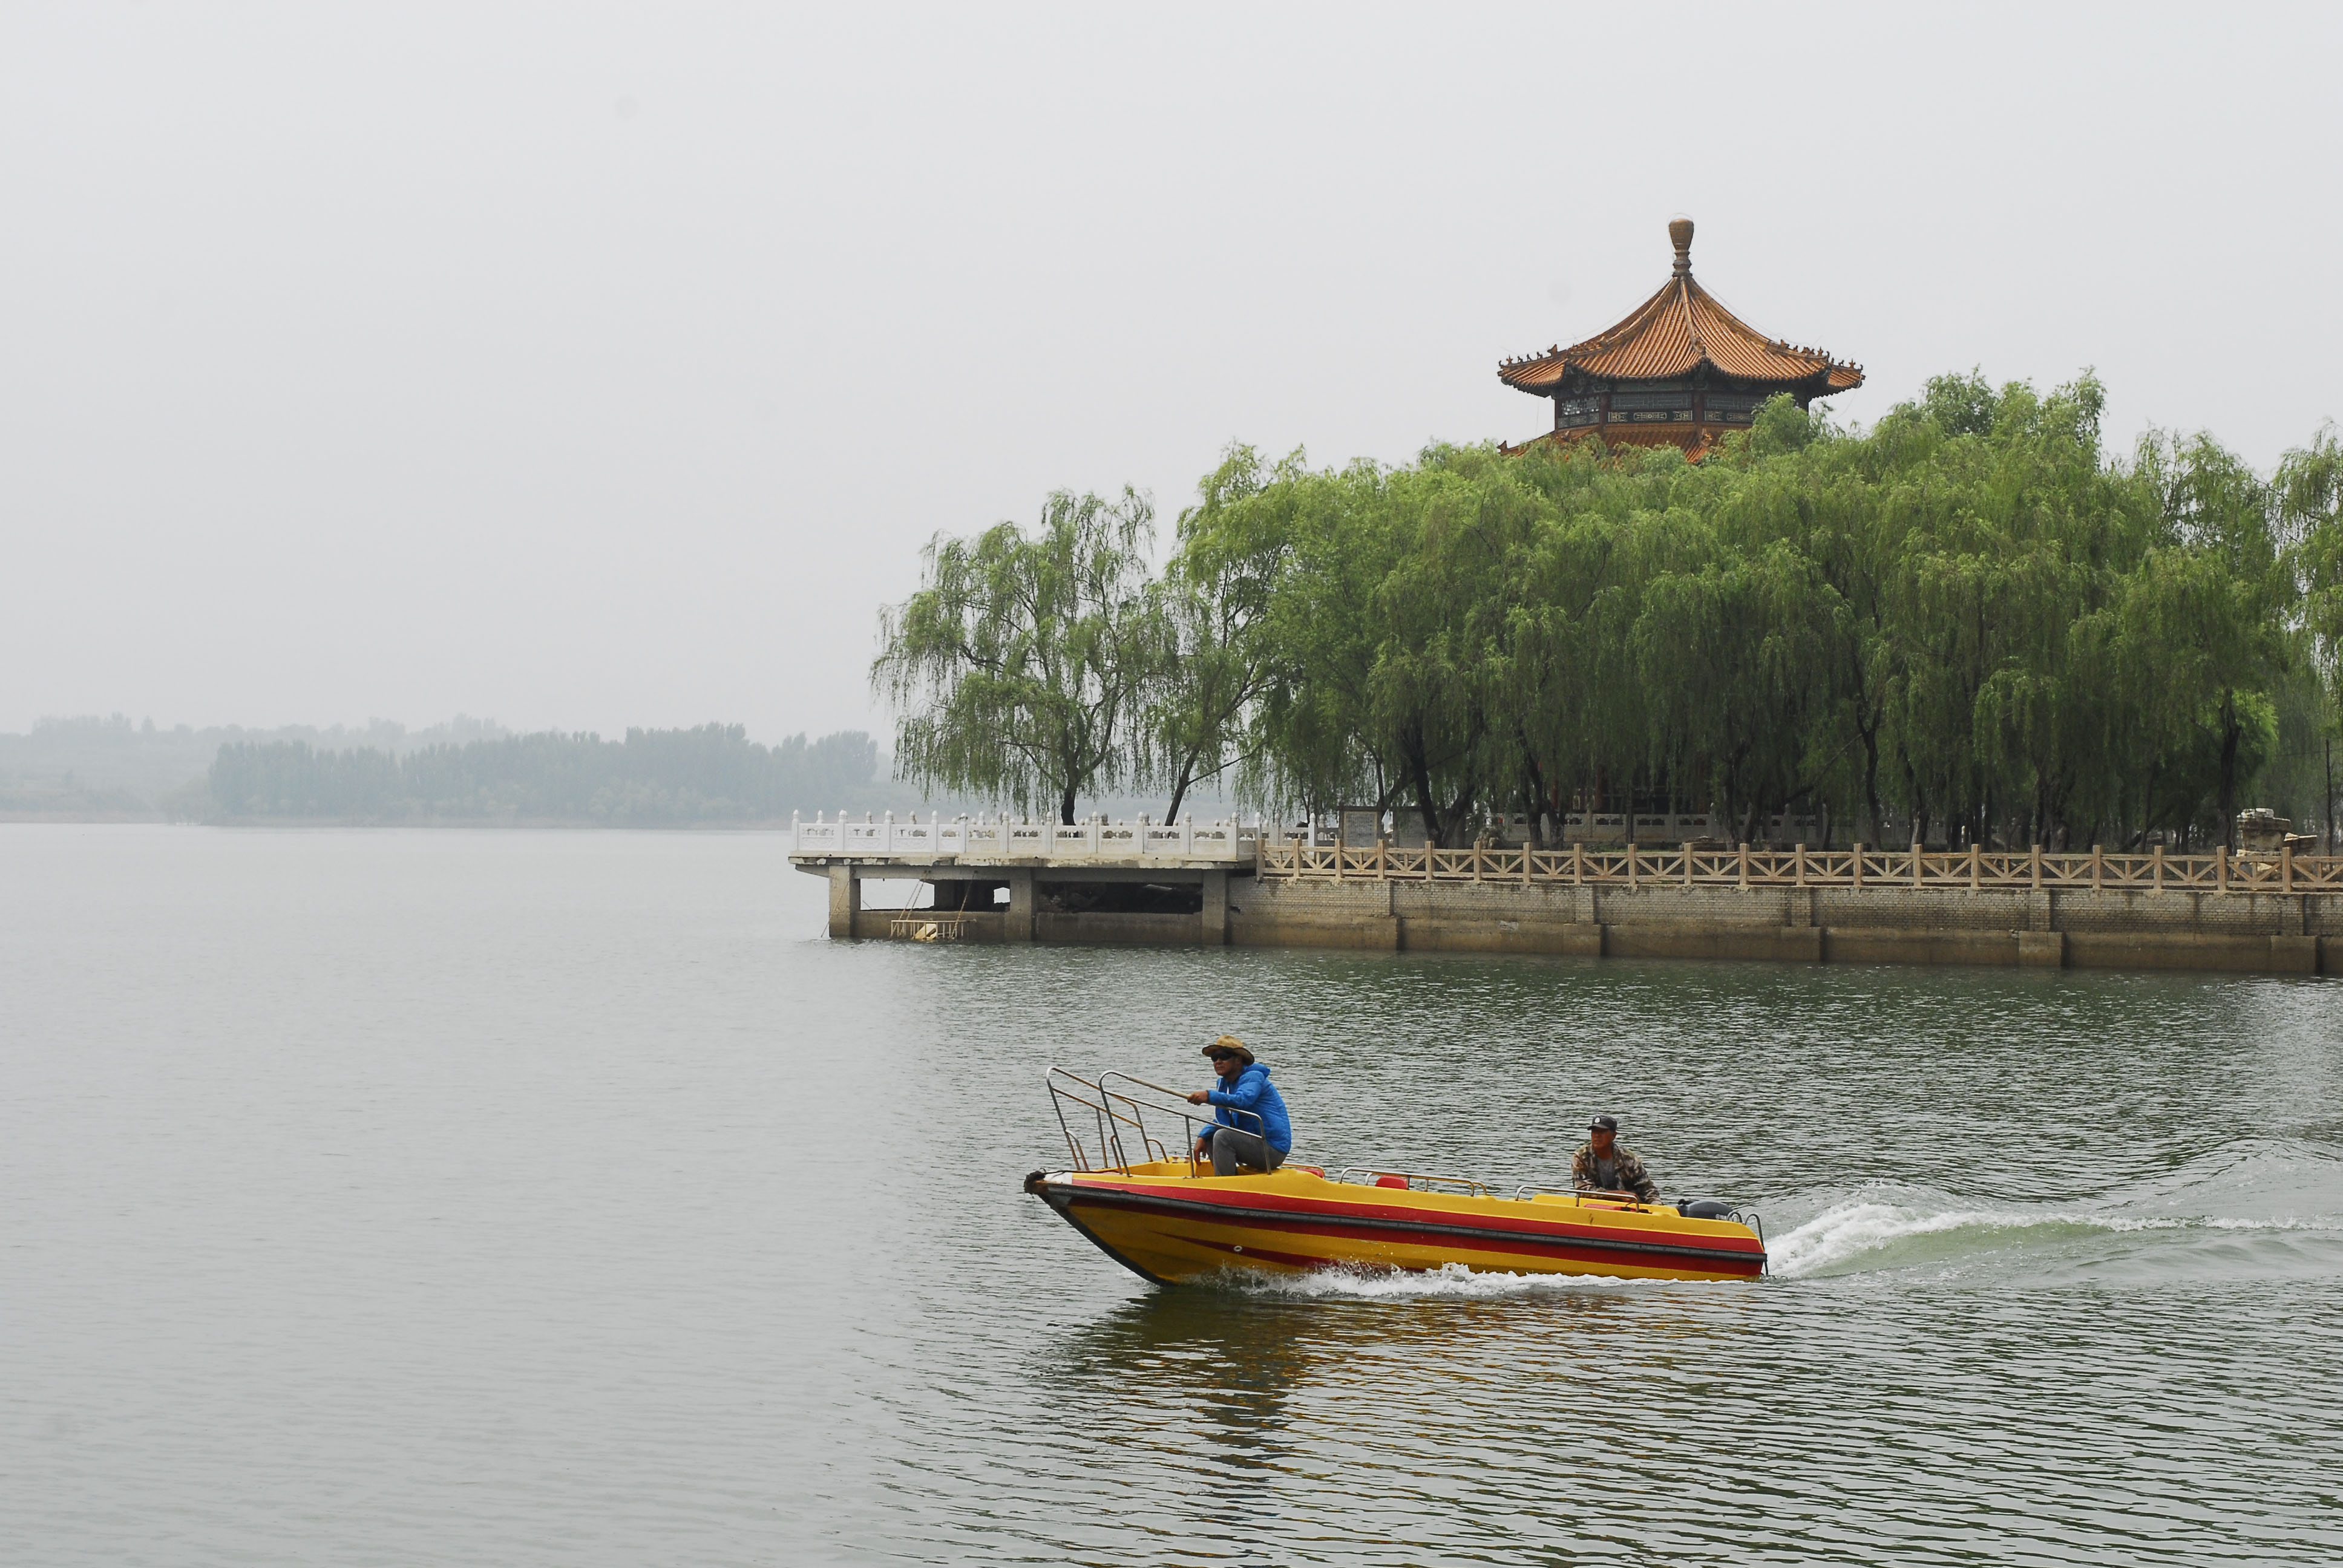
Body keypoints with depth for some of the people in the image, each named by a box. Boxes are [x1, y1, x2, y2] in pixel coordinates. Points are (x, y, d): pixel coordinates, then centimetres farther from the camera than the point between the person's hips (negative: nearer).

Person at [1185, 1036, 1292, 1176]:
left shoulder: (1254, 1076, -12)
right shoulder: (1226, 1083, 15)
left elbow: (1243, 1100, -34)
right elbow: (1221, 1122, 17)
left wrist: (1210, 1096, -44)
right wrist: (1202, 1137, -1)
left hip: (1274, 1149, -10)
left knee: (1223, 1136, -24)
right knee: (1209, 1139, 12)